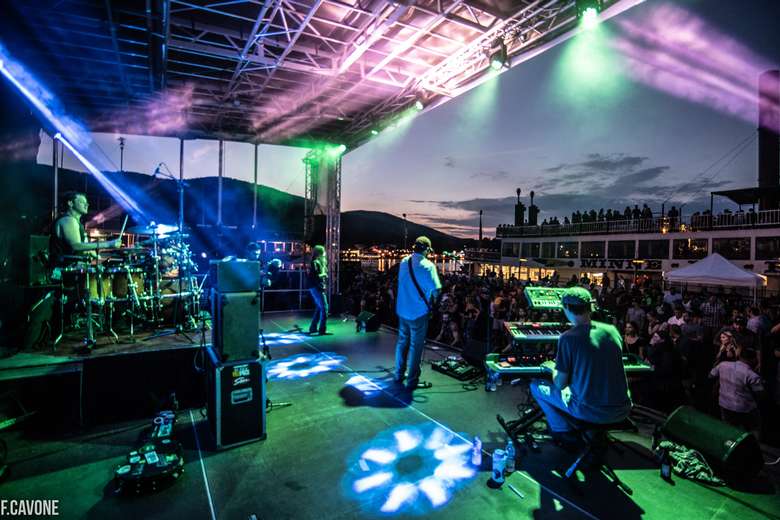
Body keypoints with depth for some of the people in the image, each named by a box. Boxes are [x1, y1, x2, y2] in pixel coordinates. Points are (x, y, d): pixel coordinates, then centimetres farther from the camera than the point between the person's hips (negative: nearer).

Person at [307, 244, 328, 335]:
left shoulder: (320, 262, 17)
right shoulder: (315, 263, -13)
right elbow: (315, 276, -23)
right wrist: (323, 274, -11)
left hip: (319, 288, 10)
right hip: (316, 288, -10)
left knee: (319, 308, 15)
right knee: (324, 308, -11)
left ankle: (313, 328, 21)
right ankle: (322, 329, -10)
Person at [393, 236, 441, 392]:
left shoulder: (404, 261, 2)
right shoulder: (428, 265, -16)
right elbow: (436, 288, -21)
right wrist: (434, 298, -2)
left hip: (402, 310, 6)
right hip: (419, 312, -6)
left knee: (402, 341, 19)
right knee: (416, 346, 5)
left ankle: (399, 375, 31)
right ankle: (412, 381, 13)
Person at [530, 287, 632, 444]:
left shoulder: (567, 338, -16)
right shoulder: (612, 330, -1)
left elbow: (560, 384, -10)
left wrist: (553, 368, 11)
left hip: (591, 412, -5)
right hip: (622, 410, 5)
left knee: (536, 386, 14)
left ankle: (565, 433, 17)